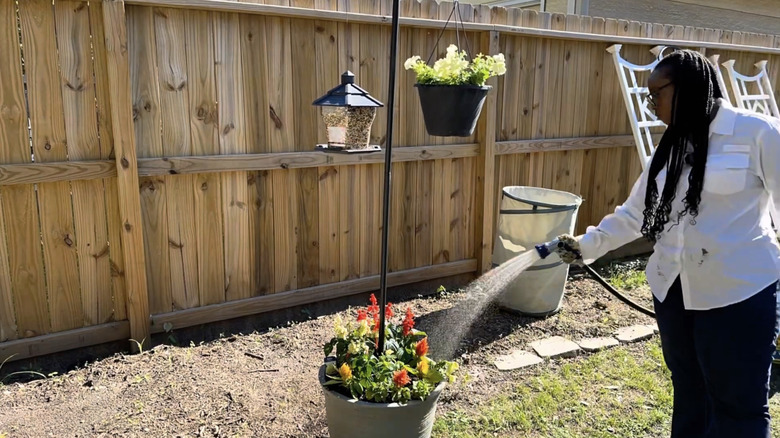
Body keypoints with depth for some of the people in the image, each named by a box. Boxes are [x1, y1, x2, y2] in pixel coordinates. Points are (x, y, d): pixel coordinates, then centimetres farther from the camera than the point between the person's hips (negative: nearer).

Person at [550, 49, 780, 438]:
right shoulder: (671, 146, 11)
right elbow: (635, 213, 14)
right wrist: (587, 246, 7)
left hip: (737, 294, -6)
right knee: (688, 396, 18)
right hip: (674, 291, 6)